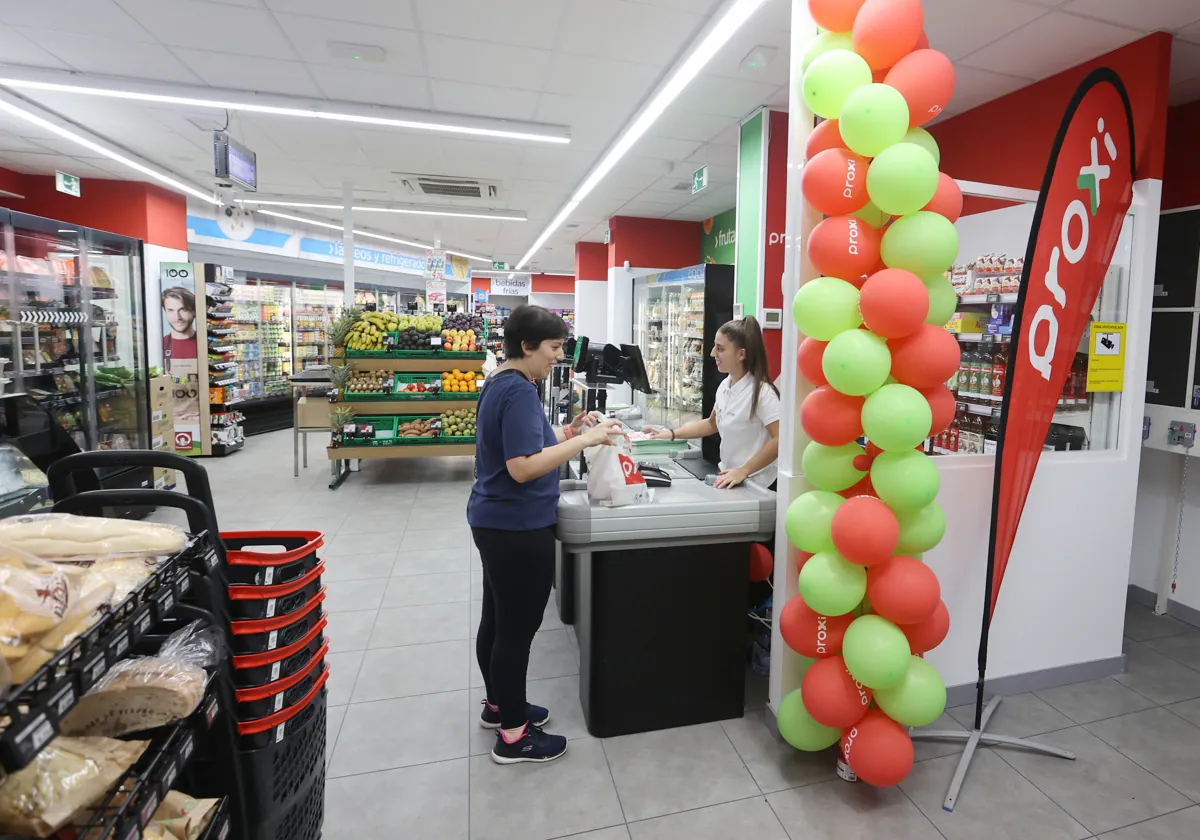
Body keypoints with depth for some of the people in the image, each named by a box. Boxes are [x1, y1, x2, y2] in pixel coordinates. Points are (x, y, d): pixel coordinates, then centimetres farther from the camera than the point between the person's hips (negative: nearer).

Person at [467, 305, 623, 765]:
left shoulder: (499, 384, 10)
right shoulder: (519, 391, -21)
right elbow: (523, 467, -27)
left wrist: (568, 432, 5)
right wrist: (585, 440, -25)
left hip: (495, 521, 10)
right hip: (518, 528, -10)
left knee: (497, 619, 21)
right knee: (517, 628, 3)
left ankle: (498, 704, 38)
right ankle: (513, 735, 19)